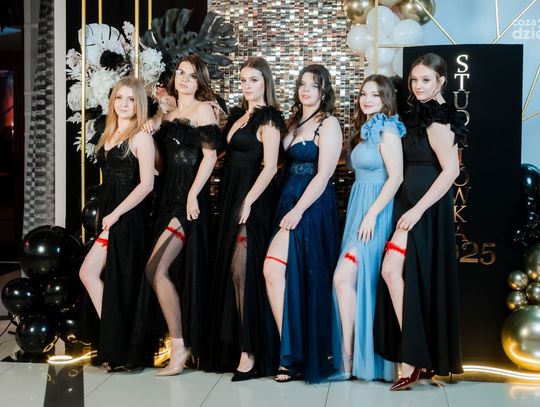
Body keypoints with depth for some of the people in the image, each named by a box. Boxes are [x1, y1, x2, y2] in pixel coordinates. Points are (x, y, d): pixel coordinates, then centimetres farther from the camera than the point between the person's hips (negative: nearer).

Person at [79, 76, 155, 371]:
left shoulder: (141, 136, -7)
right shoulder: (109, 135, 14)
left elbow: (146, 183, -14)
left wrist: (116, 214, -15)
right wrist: (105, 214, 6)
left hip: (128, 217, -8)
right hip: (109, 215, 8)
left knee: (118, 282, -3)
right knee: (88, 273, 3)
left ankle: (118, 350, 8)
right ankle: (112, 340, 9)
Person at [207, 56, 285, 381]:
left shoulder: (268, 119, -7)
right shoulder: (238, 116, 16)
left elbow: (270, 168, -15)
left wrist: (247, 203, -19)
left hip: (251, 199, -8)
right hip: (230, 196, 8)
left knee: (243, 269, -11)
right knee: (227, 269, 8)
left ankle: (250, 351, -7)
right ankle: (230, 346, 16)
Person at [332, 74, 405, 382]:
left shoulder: (387, 131, -10)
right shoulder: (366, 130, 17)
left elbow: (396, 177, -16)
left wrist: (371, 214, -19)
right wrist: (362, 214, 12)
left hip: (374, 212, -9)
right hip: (358, 209, 9)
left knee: (344, 279, -14)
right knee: (358, 281, 7)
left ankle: (348, 359, -10)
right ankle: (354, 356, 13)